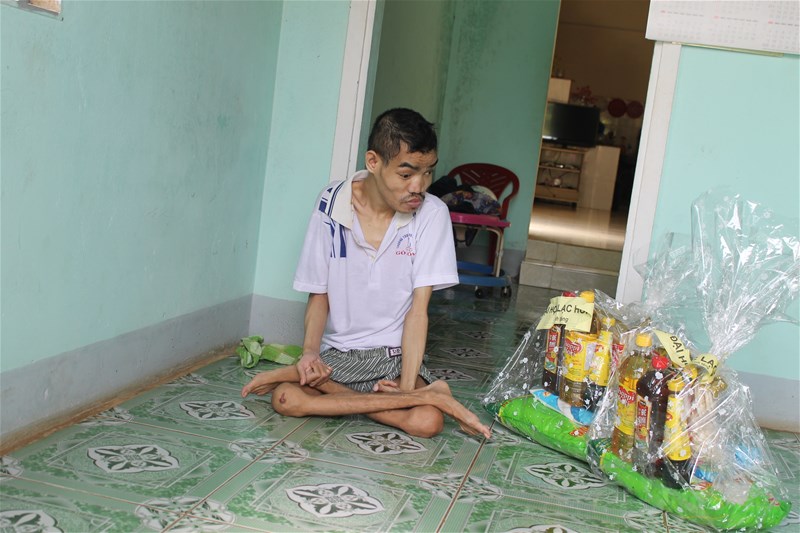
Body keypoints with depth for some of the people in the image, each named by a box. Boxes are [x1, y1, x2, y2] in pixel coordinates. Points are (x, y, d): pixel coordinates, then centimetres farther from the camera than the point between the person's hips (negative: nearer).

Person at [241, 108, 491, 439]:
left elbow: (418, 308, -12)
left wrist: (407, 386, -21)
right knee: (285, 398, -28)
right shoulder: (331, 204, -6)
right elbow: (319, 294, 1)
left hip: (395, 354, -2)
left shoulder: (431, 214, -10)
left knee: (428, 422, -30)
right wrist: (310, 352, -17)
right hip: (336, 353, 2)